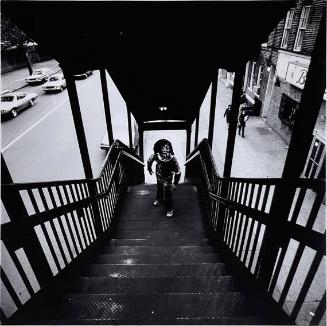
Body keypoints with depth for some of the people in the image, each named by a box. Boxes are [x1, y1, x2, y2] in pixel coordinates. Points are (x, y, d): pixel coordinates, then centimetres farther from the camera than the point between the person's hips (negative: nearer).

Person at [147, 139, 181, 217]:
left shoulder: (172, 159, -38)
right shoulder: (155, 156, -32)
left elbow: (178, 172, -25)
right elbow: (149, 161, -7)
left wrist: (175, 183, -19)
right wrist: (149, 169, 10)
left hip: (168, 180, -3)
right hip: (159, 177, 3)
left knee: (168, 195, 12)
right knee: (159, 189, 32)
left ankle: (169, 209, 41)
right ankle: (159, 199, 67)